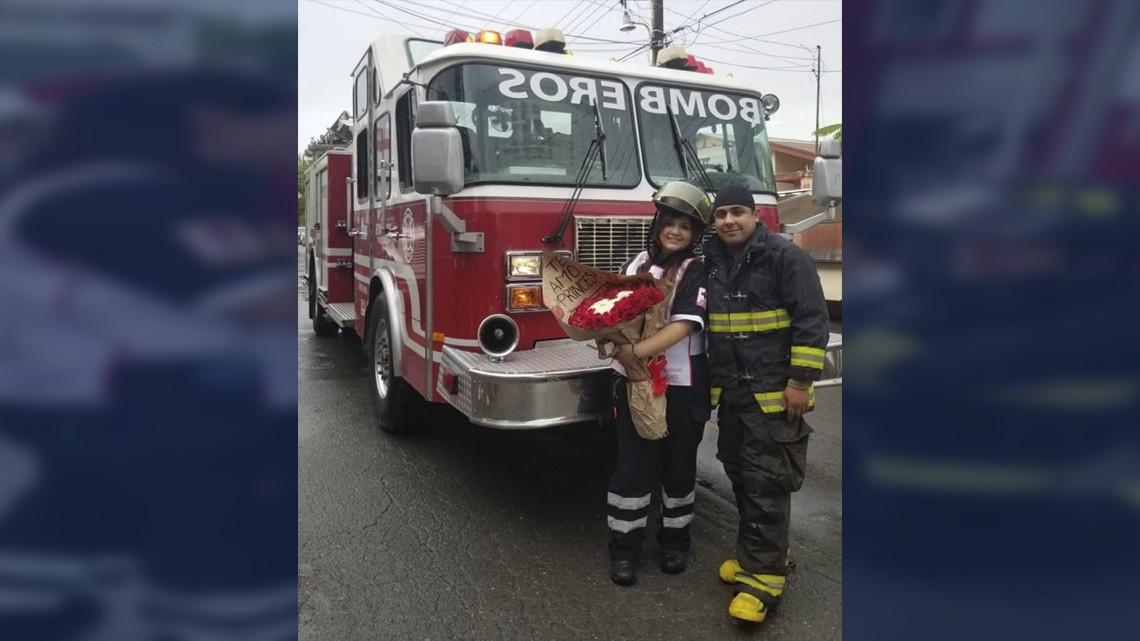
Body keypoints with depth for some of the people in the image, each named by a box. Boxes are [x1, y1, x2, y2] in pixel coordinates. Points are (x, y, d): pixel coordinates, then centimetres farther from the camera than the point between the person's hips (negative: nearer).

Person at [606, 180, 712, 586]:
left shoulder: (696, 271, -6)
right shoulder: (637, 263, 8)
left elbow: (684, 325, -19)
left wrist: (638, 351, -29)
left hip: (681, 385, -2)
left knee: (679, 465, 12)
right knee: (632, 465, 5)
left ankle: (675, 540, 31)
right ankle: (624, 547, 18)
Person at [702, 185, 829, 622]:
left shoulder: (785, 257, -9)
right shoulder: (710, 263, 10)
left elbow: (811, 320, -12)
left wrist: (800, 381, -16)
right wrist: (708, 378, 18)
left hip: (772, 393, -6)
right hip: (729, 392, 7)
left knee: (766, 483, -3)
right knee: (740, 477, 14)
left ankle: (761, 578, 5)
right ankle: (759, 551, 32)